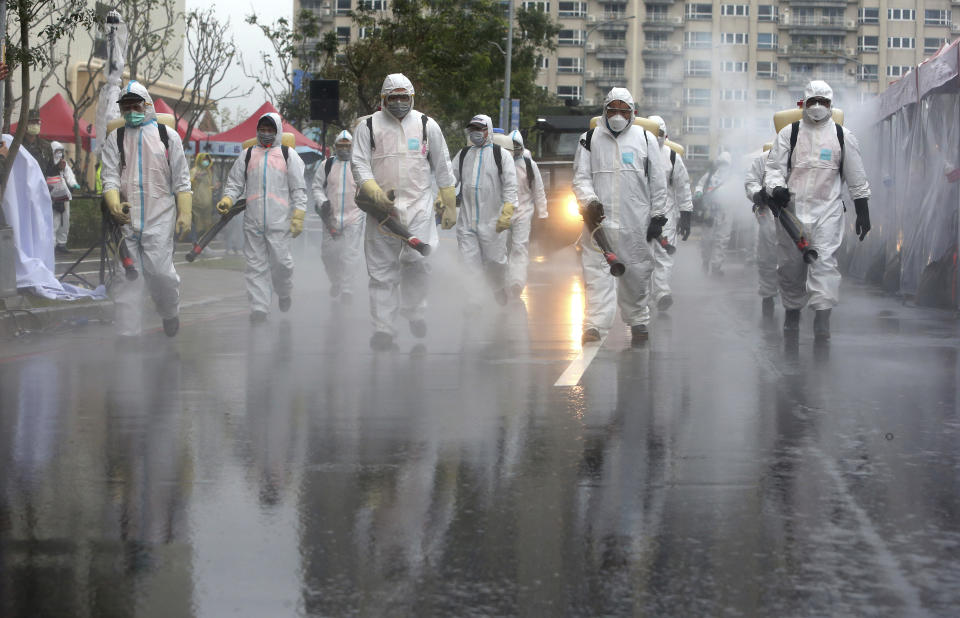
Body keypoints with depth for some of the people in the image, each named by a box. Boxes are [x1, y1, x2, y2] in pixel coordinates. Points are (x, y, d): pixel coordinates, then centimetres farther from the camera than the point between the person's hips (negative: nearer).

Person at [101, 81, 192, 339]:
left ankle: (170, 312, 18)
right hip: (126, 219, 2)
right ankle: (127, 332, 4)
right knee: (128, 278, 0)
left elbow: (181, 179, 7)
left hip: (160, 218, -2)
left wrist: (184, 213, -3)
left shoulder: (167, 136, 8)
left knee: (160, 271, -11)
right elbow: (110, 176, 2)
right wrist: (115, 204, -19)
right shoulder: (115, 139, 11)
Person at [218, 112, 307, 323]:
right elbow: (235, 182, 17)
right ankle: (259, 307, 0)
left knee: (281, 261, -6)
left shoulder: (288, 155, 9)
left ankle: (284, 293, 22)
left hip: (279, 221, -2)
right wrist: (227, 199, -4)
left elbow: (299, 189, 6)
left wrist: (298, 217, -3)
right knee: (256, 264, -1)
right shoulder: (247, 155, 16)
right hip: (252, 221, 2)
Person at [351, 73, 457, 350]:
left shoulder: (427, 125, 9)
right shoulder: (367, 127, 6)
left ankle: (414, 310, 11)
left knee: (418, 259, -13)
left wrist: (450, 205, 12)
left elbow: (443, 168, 14)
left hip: (418, 206, 0)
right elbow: (359, 165, 1)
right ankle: (383, 328, 3)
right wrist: (376, 194, -15)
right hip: (381, 209, 0)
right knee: (382, 270, 0)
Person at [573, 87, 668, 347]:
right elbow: (580, 177, 4)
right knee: (597, 271, -10)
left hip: (636, 222, 1)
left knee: (636, 272, 7)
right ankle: (594, 324, -17)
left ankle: (638, 322, 22)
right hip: (600, 218, -1)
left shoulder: (645, 139, 7)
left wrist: (657, 217, 5)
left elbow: (658, 182, 9)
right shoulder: (590, 140, 7)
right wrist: (590, 201, -14)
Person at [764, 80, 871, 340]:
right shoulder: (788, 133, 6)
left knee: (825, 260, -16)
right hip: (792, 208, 1)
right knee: (790, 265, 7)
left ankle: (823, 315, -24)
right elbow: (774, 168, 4)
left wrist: (863, 212, 10)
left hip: (828, 210, -1)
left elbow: (856, 179, 11)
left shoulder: (843, 136, 7)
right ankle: (792, 311, 26)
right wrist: (777, 188, -18)